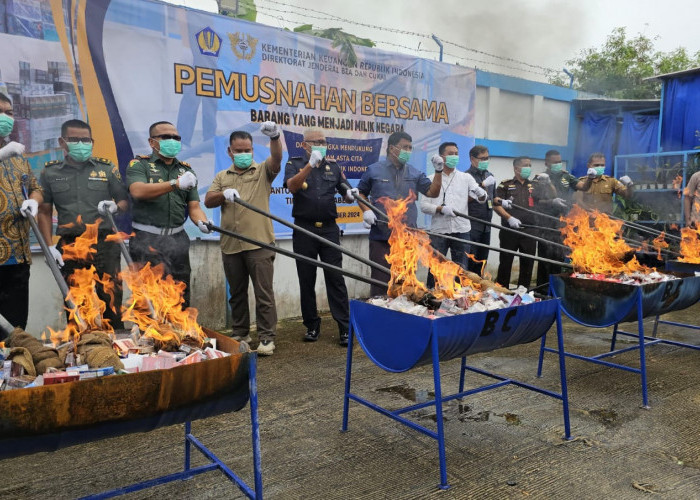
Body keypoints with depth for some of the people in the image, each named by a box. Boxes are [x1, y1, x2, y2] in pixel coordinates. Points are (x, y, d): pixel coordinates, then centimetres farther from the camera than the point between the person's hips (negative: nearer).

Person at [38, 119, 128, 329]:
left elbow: (124, 202, 10)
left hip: (104, 243, -1)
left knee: (111, 299, -2)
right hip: (69, 246, 1)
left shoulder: (107, 168, 6)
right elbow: (44, 212, 9)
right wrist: (50, 246, 0)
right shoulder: (50, 172, 8)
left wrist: (114, 207, -14)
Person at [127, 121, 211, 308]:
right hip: (147, 240, -4)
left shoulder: (186, 170, 14)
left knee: (181, 297, 10)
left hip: (177, 240, 4)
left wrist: (202, 222, -14)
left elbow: (194, 206, 9)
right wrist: (176, 183, -29)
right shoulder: (139, 164, 2)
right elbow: (138, 191, -19)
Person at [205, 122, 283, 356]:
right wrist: (224, 194, -15)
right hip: (230, 245, 4)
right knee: (236, 293, 13)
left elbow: (277, 158, -14)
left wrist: (275, 137, -35)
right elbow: (208, 201, 6)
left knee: (264, 292, -3)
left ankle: (267, 337, 3)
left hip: (259, 243, -4)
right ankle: (240, 333, 25)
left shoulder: (262, 171, 6)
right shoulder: (221, 176, 17)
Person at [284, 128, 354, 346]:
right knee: (306, 280, 7)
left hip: (329, 229, 1)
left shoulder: (333, 166, 12)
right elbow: (292, 186, -16)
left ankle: (345, 328, 2)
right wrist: (311, 164, -27)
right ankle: (312, 326, 20)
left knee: (336, 278, -2)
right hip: (304, 230, -1)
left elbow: (348, 195, 14)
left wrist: (351, 195, -10)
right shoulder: (295, 164, 5)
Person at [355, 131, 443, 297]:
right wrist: (366, 210, -6)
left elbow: (432, 192, 6)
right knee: (380, 280, 1)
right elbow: (360, 193, 10)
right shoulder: (374, 170, 2)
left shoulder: (415, 174, 10)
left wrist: (438, 171, -6)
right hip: (381, 237, -3)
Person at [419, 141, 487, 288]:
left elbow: (482, 198, -1)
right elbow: (423, 205, -2)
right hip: (438, 231, -1)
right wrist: (441, 208, -17)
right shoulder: (431, 179, 5)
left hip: (461, 230, 2)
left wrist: (481, 194, -25)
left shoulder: (466, 177, 9)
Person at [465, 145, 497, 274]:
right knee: (469, 261, -7)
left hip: (486, 226, 7)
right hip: (472, 226, -7)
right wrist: (483, 185, -19)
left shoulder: (489, 176, 17)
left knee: (482, 261, 11)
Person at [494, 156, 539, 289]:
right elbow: (497, 205, -4)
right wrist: (509, 218, -16)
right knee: (505, 262, 2)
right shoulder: (506, 185, 5)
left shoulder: (534, 186, 17)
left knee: (528, 263, 6)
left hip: (529, 231, 4)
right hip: (509, 230, -4)